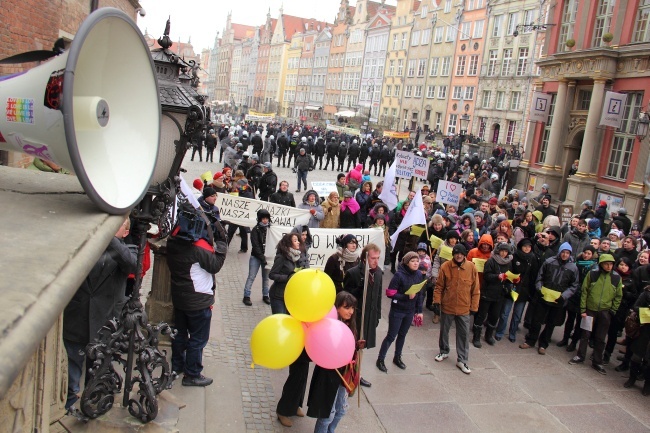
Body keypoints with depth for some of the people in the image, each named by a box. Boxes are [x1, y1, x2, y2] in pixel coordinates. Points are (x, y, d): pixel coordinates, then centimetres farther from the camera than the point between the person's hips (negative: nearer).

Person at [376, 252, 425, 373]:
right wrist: (407, 297, -26)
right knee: (391, 336, 3)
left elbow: (420, 294, 7)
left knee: (402, 335, 18)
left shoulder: (419, 275, -3)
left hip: (410, 311, 5)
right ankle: (380, 359, 18)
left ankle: (397, 358, 36)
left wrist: (419, 311, 7)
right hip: (397, 311, -5)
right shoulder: (399, 275, -20)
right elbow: (390, 293, -18)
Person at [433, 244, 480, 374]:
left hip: (464, 308, 0)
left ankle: (462, 360, 18)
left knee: (464, 334, 6)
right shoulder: (445, 266, -9)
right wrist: (437, 302, -7)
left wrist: (474, 307, -2)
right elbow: (439, 286, -2)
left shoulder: (471, 267, -9)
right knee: (444, 331, 17)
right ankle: (444, 352, 39)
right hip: (447, 306, 0)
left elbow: (475, 289, -2)